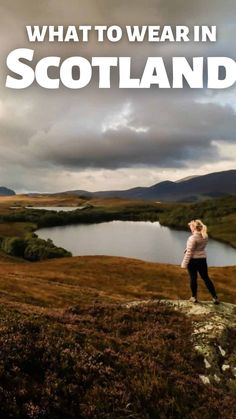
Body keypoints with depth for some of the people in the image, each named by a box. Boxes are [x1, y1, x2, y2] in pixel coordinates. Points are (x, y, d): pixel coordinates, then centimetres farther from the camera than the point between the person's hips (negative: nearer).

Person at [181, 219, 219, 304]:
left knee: (193, 278, 9)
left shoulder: (193, 238, -20)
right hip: (202, 259, 6)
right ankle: (215, 297, 14)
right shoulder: (205, 236, 1)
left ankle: (194, 297, 21)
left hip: (193, 260, -6)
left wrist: (184, 263, -12)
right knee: (206, 278, 13)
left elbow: (189, 252, -19)